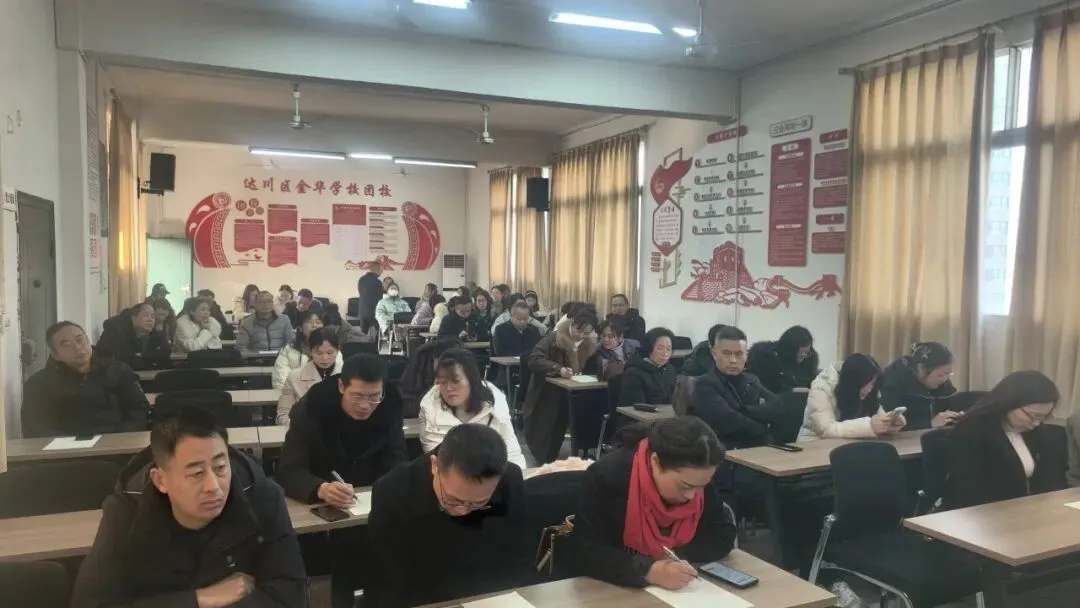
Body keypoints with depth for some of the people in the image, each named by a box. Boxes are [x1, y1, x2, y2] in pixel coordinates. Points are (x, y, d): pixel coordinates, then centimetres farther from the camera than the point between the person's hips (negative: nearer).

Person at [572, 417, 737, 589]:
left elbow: (724, 535, -3)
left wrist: (675, 556, -18)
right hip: (610, 589, -3)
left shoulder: (698, 478, -9)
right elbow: (585, 552, -23)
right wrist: (648, 570, -34)